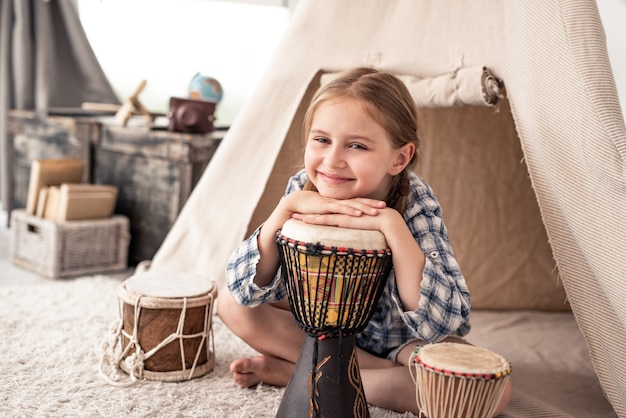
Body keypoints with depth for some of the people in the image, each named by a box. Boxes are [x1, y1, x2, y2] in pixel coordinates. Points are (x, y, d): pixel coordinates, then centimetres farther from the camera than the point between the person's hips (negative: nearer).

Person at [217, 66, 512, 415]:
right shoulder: (303, 188, -21)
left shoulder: (415, 202, -29)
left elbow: (443, 323, -39)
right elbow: (248, 288, -23)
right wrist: (286, 209, -37)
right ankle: (387, 373, -12)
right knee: (232, 304, -13)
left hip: (399, 339, -2)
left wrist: (389, 223, -46)